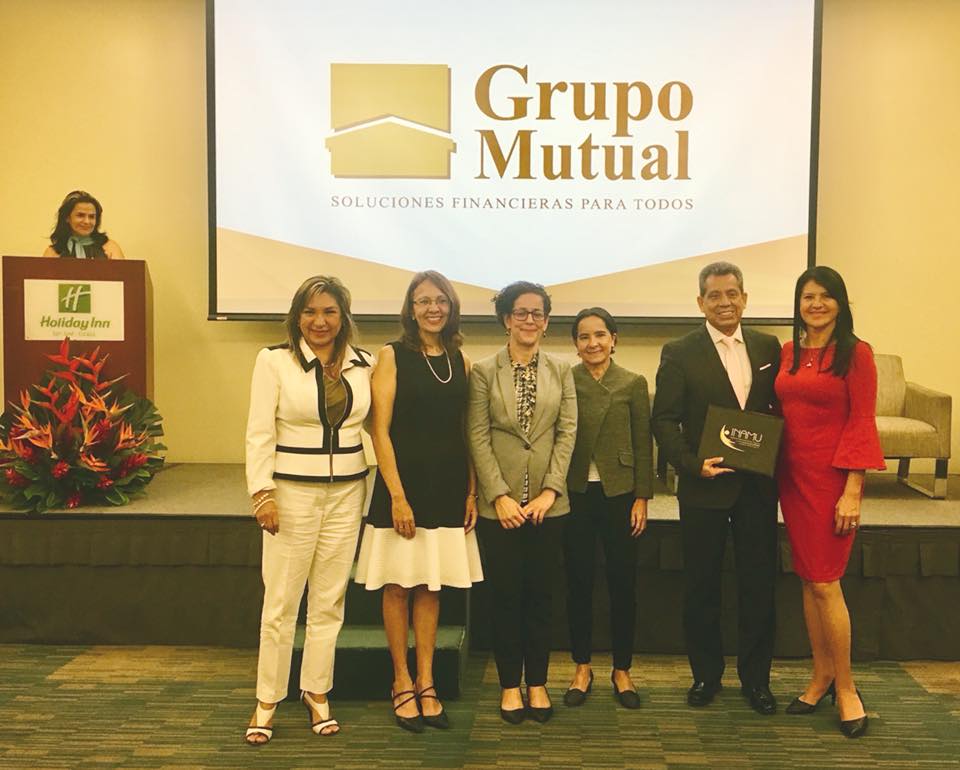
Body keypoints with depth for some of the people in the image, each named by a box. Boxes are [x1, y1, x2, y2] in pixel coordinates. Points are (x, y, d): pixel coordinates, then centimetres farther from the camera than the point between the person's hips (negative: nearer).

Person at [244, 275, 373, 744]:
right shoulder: (274, 360, -4)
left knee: (329, 600, 11)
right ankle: (267, 700, 17)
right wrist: (262, 494, -12)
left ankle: (316, 692, 25)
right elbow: (259, 433, -6)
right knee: (280, 601, 3)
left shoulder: (363, 364, 5)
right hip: (292, 491, -3)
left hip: (347, 493, 3)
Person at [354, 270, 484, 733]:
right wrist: (397, 495, -15)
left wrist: (472, 492, 2)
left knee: (431, 587, 11)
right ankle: (402, 683, 19)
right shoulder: (393, 357, -4)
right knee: (398, 586, 5)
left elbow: (468, 433, 9)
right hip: (403, 484, -4)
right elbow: (380, 430, -9)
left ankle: (426, 683, 21)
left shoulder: (460, 361, 8)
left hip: (448, 489, 4)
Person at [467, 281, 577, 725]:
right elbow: (478, 437, -4)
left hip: (548, 503, 2)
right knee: (506, 596, 5)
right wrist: (499, 495, -11)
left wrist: (550, 490, -7)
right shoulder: (484, 371, 0)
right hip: (499, 503, -2)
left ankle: (537, 684, 21)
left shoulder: (561, 371, 7)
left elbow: (567, 431, 2)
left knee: (540, 595, 9)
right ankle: (510, 685, 18)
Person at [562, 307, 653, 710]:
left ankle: (622, 669, 21)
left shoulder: (633, 384, 2)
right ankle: (582, 667, 22)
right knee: (578, 582, 7)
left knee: (623, 583, 6)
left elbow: (643, 445, 3)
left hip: (619, 493, 0)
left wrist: (642, 497, -2)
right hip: (575, 493, 0)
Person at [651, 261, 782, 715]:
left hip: (757, 486, 2)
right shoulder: (680, 353, -4)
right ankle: (706, 674, 26)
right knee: (701, 585, 9)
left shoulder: (768, 348, 6)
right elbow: (664, 420, -7)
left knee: (759, 583, 9)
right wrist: (693, 464, -19)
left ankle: (756, 677, 24)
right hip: (705, 487, -2)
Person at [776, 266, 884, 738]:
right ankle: (822, 676, 24)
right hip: (793, 476, 5)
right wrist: (773, 474, 3)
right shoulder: (788, 354, 9)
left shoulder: (855, 353, -7)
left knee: (824, 582, -4)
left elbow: (862, 422, -10)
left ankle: (845, 687, 12)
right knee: (808, 579, 11)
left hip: (833, 478, -5)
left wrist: (852, 491, -15)